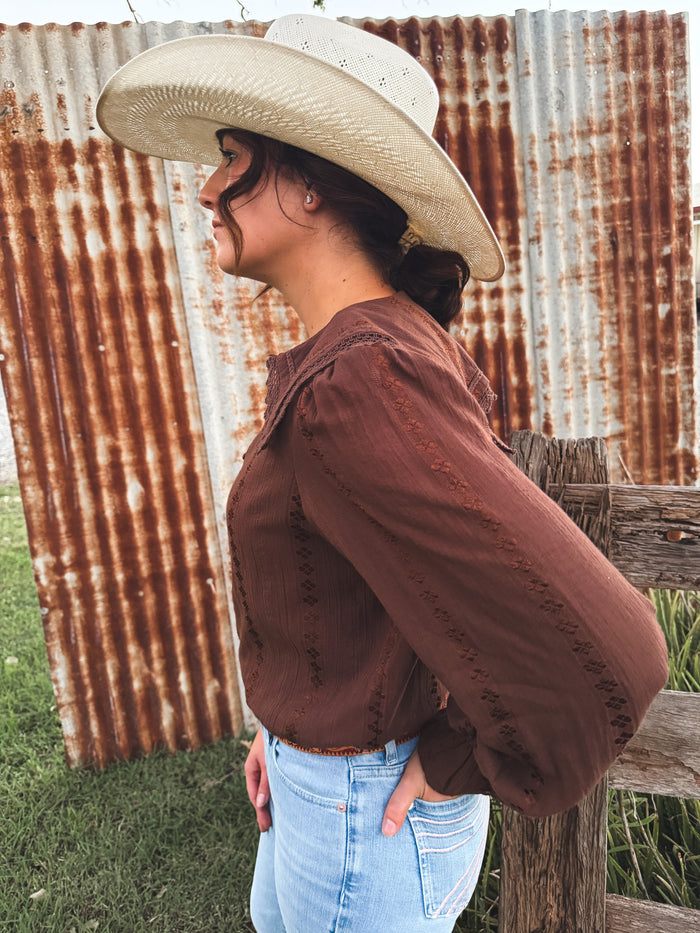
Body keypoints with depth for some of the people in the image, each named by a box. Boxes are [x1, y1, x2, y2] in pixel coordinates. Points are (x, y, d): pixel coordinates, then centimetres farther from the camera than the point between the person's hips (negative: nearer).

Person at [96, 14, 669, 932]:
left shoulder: (359, 389, -32)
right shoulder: (399, 340, -2)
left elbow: (601, 654, -36)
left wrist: (456, 764, -18)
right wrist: (295, 715, 10)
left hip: (369, 816, -8)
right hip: (324, 759, 9)